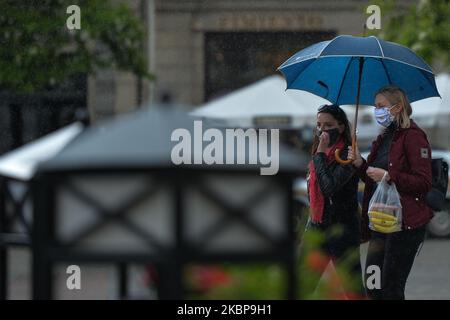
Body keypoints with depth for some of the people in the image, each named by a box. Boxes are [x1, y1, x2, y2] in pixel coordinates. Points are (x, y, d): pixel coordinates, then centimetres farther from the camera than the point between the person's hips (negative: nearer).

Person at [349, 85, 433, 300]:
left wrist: (388, 176, -23)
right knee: (372, 288, 9)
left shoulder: (412, 136, -11)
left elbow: (424, 182, -17)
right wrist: (360, 164, 5)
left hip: (405, 223, -9)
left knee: (391, 290, -7)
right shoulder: (384, 138, 16)